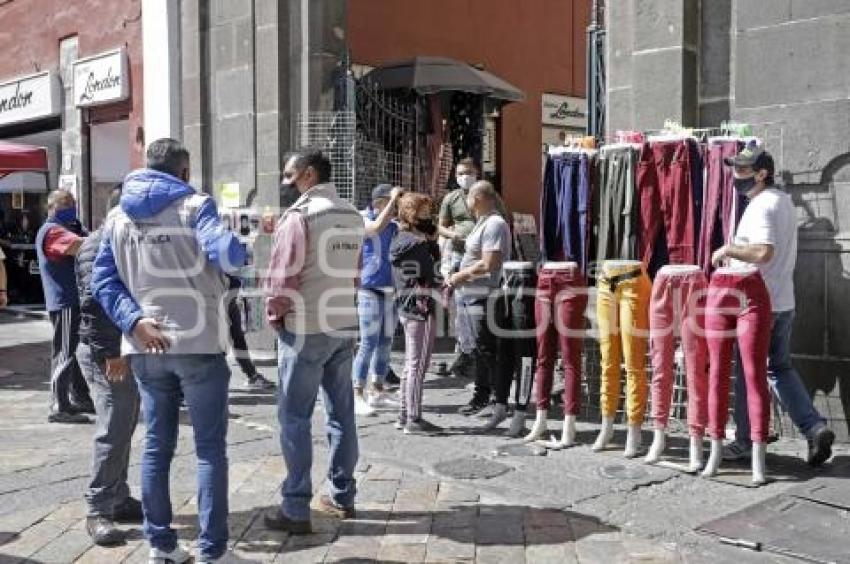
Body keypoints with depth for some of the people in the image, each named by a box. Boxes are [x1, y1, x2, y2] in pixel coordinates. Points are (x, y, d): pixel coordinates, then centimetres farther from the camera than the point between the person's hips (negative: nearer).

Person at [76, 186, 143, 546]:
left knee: (123, 430, 13)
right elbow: (93, 303, -21)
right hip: (106, 355, -9)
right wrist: (109, 353, -23)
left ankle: (119, 500, 23)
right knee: (112, 432, -9)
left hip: (128, 350, 9)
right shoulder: (97, 245, -12)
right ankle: (98, 512, 0)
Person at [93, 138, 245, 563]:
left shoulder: (118, 217, 10)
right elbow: (223, 254, -21)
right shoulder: (194, 205, -5)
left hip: (146, 348, 5)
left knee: (156, 446, 14)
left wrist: (134, 321, -6)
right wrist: (241, 246, 0)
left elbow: (102, 279, 3)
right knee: (210, 449, 3)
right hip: (198, 344, -5)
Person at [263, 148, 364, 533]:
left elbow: (282, 274, -16)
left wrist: (274, 314, -1)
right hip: (345, 325, 7)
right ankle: (342, 496, 22)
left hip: (305, 328, -7)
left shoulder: (300, 214, -14)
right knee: (341, 413, 13)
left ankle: (296, 509, 3)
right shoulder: (353, 216, 8)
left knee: (295, 418, -1)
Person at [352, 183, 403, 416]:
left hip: (391, 289, 7)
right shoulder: (364, 220, -4)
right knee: (368, 343, -8)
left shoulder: (394, 224, 14)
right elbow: (377, 227, -25)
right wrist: (394, 198, -18)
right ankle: (358, 396, -3)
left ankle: (377, 392, 21)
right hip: (370, 289, -7)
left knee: (386, 342, 10)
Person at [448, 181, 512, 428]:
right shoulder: (482, 224, 18)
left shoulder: (495, 224, -14)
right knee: (475, 351, 18)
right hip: (469, 296, 10)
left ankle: (501, 403, -3)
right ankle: (481, 395, 31)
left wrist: (460, 275, -12)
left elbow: (488, 264, -22)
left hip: (484, 298, -10)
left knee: (487, 352, -8)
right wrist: (454, 283, 15)